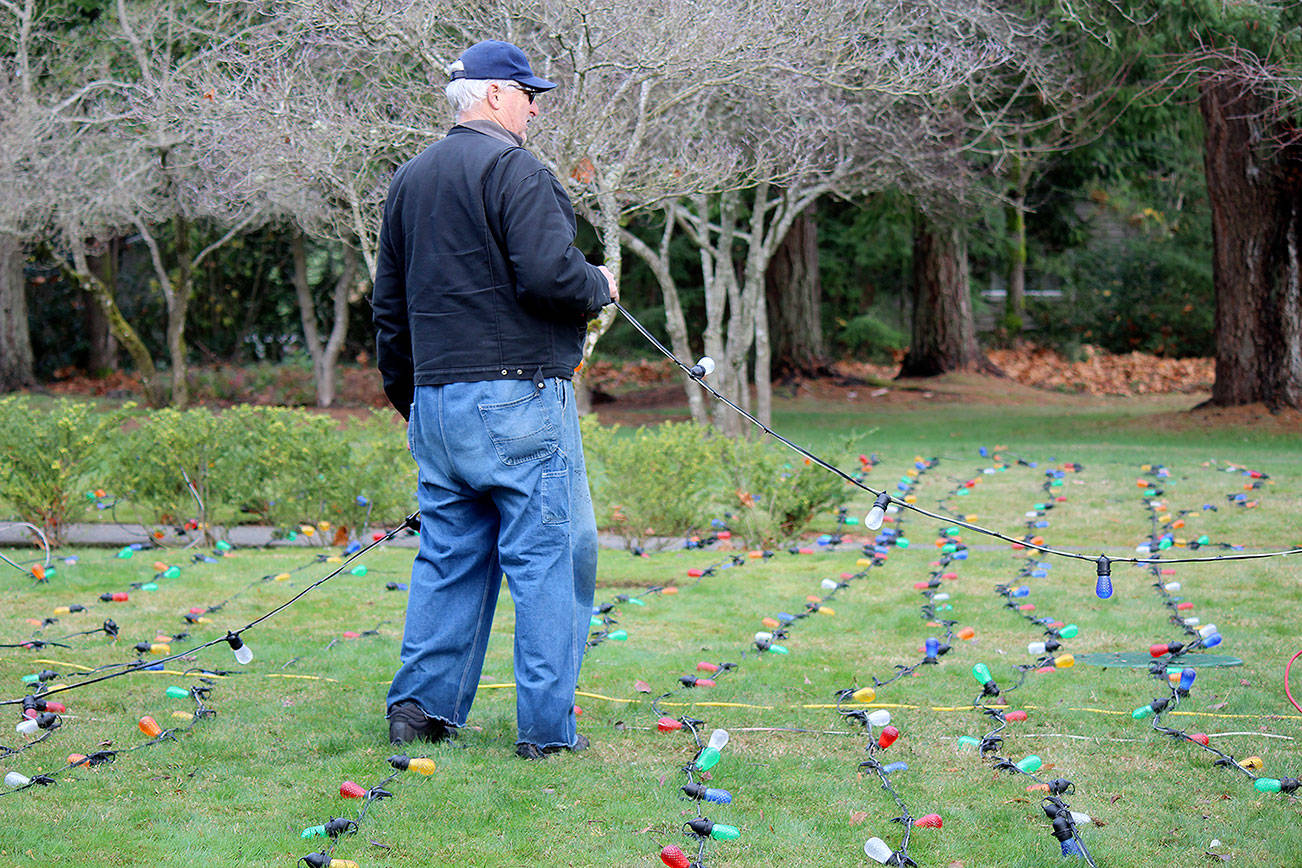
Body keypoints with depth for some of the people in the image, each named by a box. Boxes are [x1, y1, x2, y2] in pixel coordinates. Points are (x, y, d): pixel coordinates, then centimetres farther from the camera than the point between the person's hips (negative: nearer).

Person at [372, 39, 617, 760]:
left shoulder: (409, 180, 17)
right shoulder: (511, 169, -10)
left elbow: (389, 303, 21)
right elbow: (548, 274, -21)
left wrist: (403, 393, 29)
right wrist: (600, 288, 0)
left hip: (435, 398, 8)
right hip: (517, 395, -8)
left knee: (448, 554, 14)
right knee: (547, 554, -2)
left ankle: (421, 706, 14)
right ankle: (546, 726, -2)